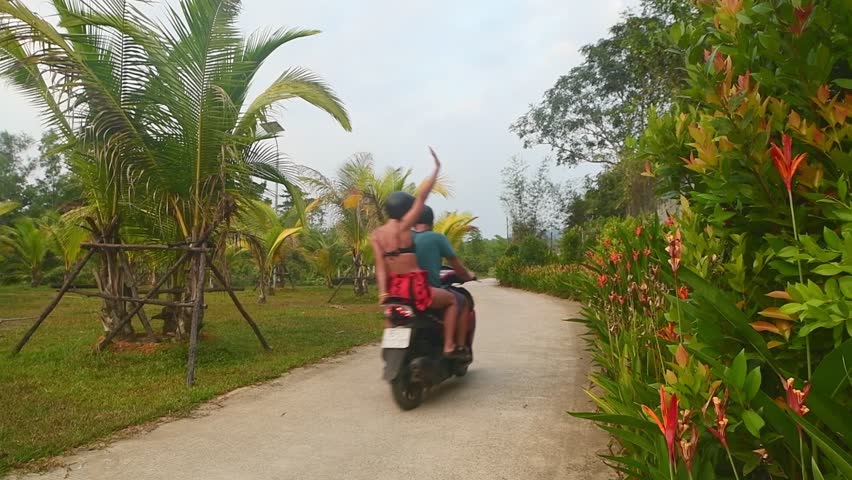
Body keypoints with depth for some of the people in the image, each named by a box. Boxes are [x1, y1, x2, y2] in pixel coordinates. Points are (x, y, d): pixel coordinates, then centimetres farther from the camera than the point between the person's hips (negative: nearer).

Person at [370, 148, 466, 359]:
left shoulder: (376, 234, 4)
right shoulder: (403, 226, -10)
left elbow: (380, 266, -3)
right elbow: (422, 197, -10)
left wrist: (383, 292, -7)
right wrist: (436, 169, -4)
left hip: (393, 290, 6)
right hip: (414, 287, -5)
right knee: (452, 299, 17)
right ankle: (449, 346, 9)